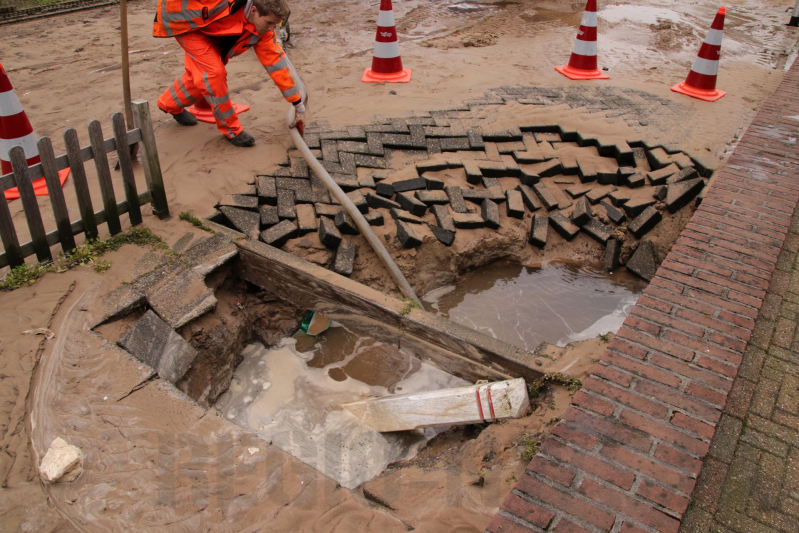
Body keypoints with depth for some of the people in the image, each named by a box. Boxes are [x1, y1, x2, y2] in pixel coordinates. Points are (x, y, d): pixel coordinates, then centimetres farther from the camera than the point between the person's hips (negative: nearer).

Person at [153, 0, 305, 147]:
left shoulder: (263, 30, -19)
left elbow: (277, 61, -14)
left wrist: (298, 103, -12)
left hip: (209, 28, 6)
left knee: (200, 74, 12)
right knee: (213, 71, -19)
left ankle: (169, 104, 40)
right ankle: (231, 129, -5)